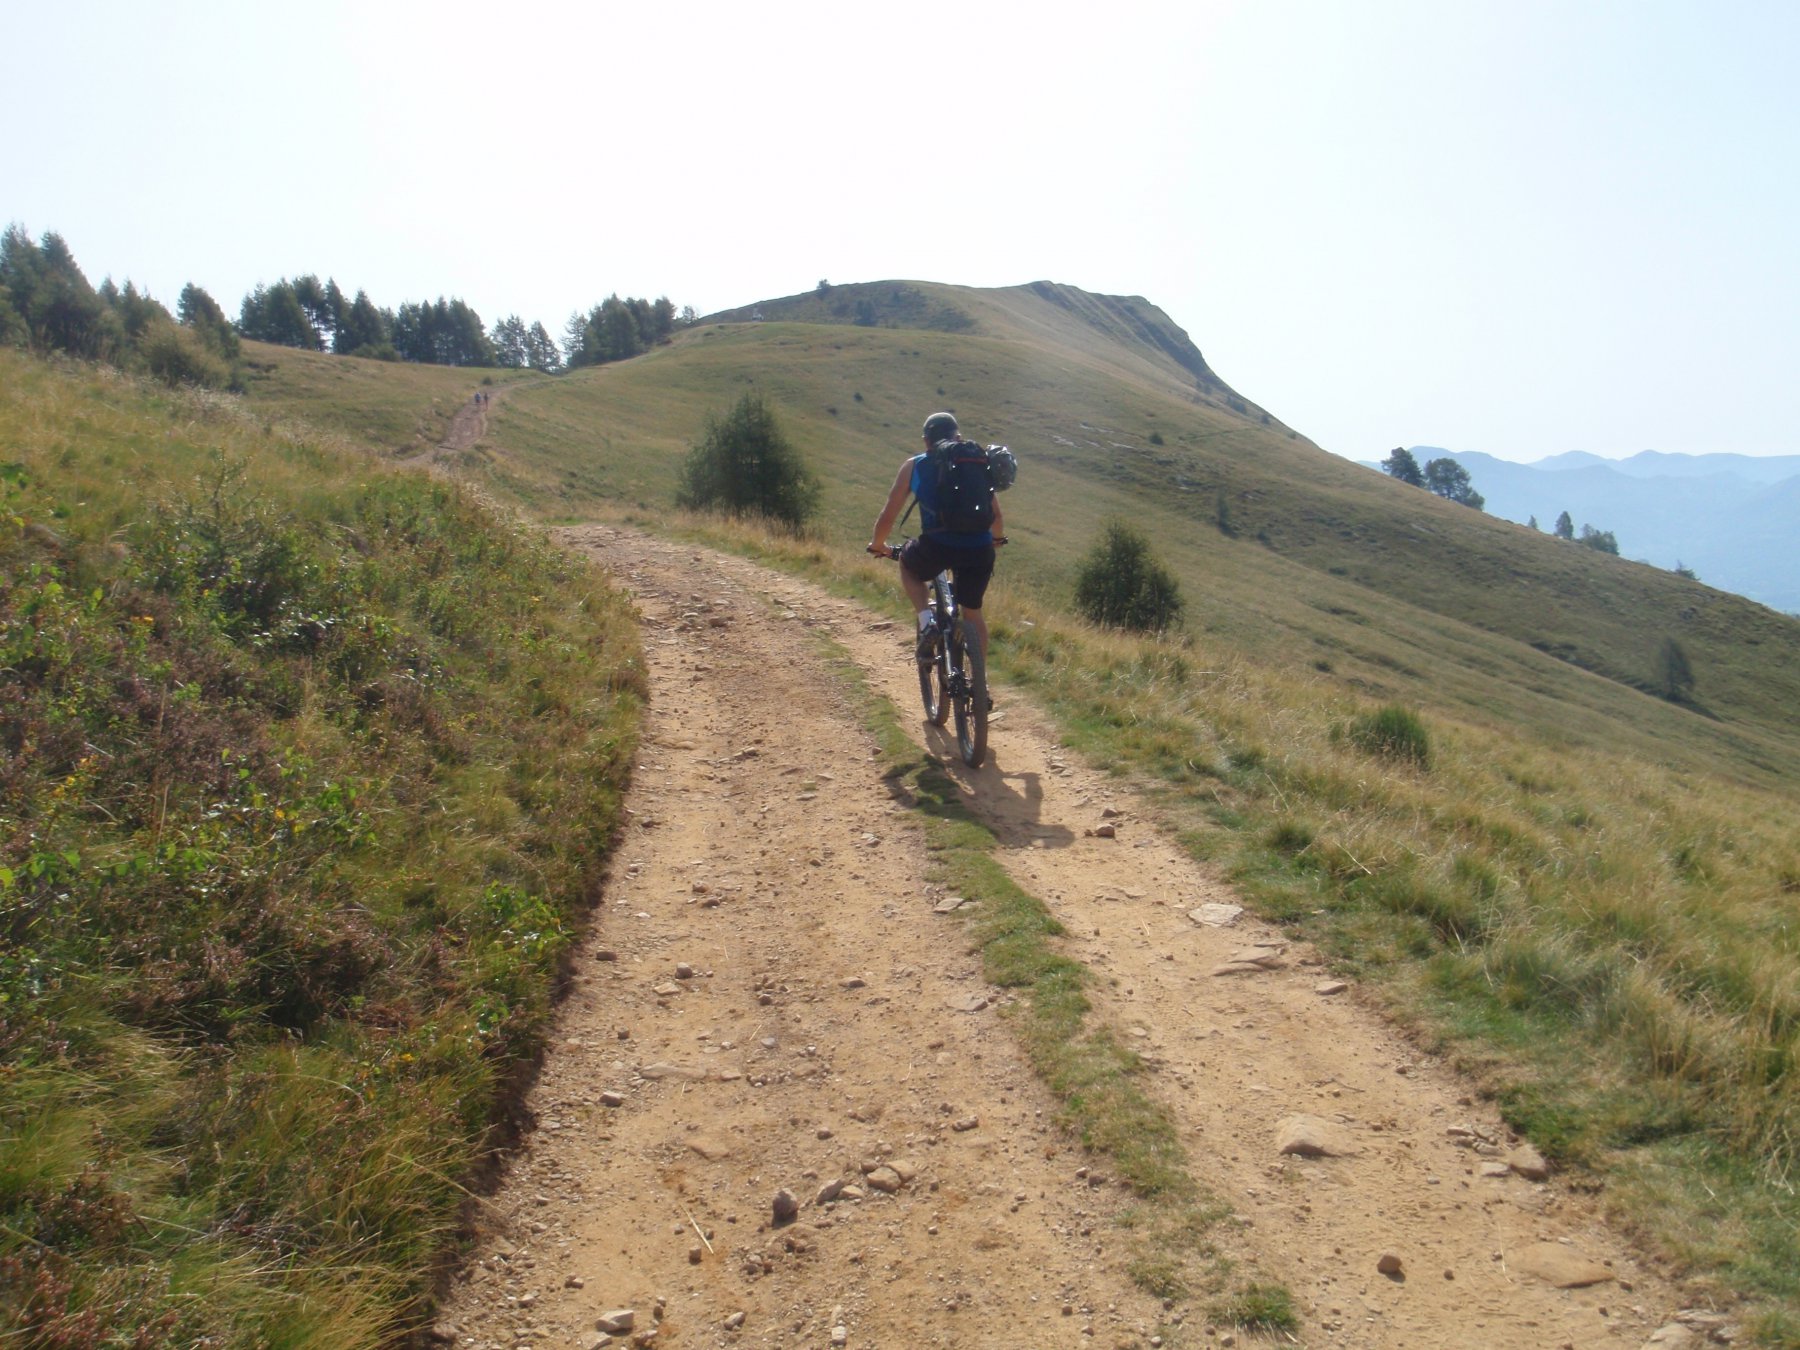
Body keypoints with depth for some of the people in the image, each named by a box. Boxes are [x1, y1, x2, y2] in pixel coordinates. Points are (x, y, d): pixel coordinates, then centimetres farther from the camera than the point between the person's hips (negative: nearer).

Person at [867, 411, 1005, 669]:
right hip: (979, 550, 3)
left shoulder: (914, 466, 12)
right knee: (973, 613, 24)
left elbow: (888, 516, 13)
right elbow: (996, 514, 25)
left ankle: (926, 621, 11)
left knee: (907, 563, 31)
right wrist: (997, 538, 46)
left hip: (936, 547, -2)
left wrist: (877, 545, 32)